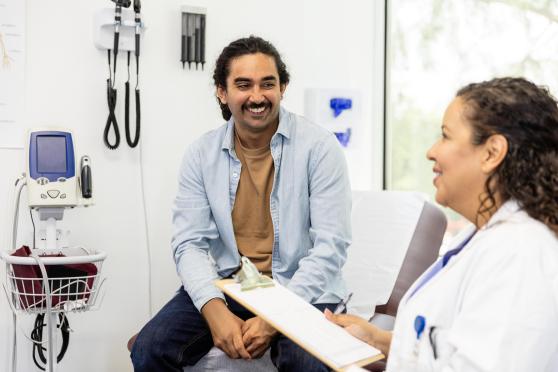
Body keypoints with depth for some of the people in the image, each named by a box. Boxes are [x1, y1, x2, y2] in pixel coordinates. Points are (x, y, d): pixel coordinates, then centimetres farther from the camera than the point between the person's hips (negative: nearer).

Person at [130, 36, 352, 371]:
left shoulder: (319, 147, -7)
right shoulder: (202, 154, 2)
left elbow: (331, 245, -11)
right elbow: (190, 243, -1)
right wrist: (215, 311, -20)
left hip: (301, 290, -3)